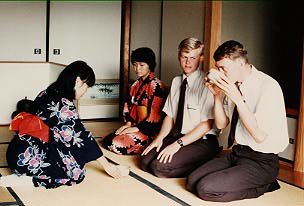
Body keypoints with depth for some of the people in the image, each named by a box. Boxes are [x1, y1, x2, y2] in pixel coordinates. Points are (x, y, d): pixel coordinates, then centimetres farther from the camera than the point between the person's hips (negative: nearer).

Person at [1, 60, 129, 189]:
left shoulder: (46, 93, 10)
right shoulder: (64, 104, -16)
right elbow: (82, 137, -14)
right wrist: (107, 166, -6)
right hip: (27, 158, -9)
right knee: (77, 174, -6)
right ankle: (23, 180, -11)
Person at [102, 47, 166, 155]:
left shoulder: (157, 86, -13)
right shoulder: (136, 84, 14)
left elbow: (155, 115, -17)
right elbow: (128, 105, 18)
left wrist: (137, 128, -15)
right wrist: (128, 123, 1)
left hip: (149, 131, -8)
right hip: (134, 127, 8)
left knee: (116, 144, -24)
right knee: (106, 140, -9)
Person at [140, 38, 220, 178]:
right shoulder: (176, 81, 11)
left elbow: (207, 124, -16)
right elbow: (170, 115, 12)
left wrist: (178, 144, -19)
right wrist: (160, 138, -6)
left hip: (201, 141, -6)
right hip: (176, 136, 6)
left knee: (160, 166, -22)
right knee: (145, 161, -14)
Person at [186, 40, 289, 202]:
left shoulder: (268, 86, -19)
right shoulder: (232, 84, 3)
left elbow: (259, 136, -22)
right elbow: (221, 124, 10)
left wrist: (238, 99, -25)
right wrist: (217, 95, -6)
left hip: (261, 161, -7)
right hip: (236, 152, 7)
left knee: (206, 189, -19)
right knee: (192, 182, -6)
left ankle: (262, 185, -1)